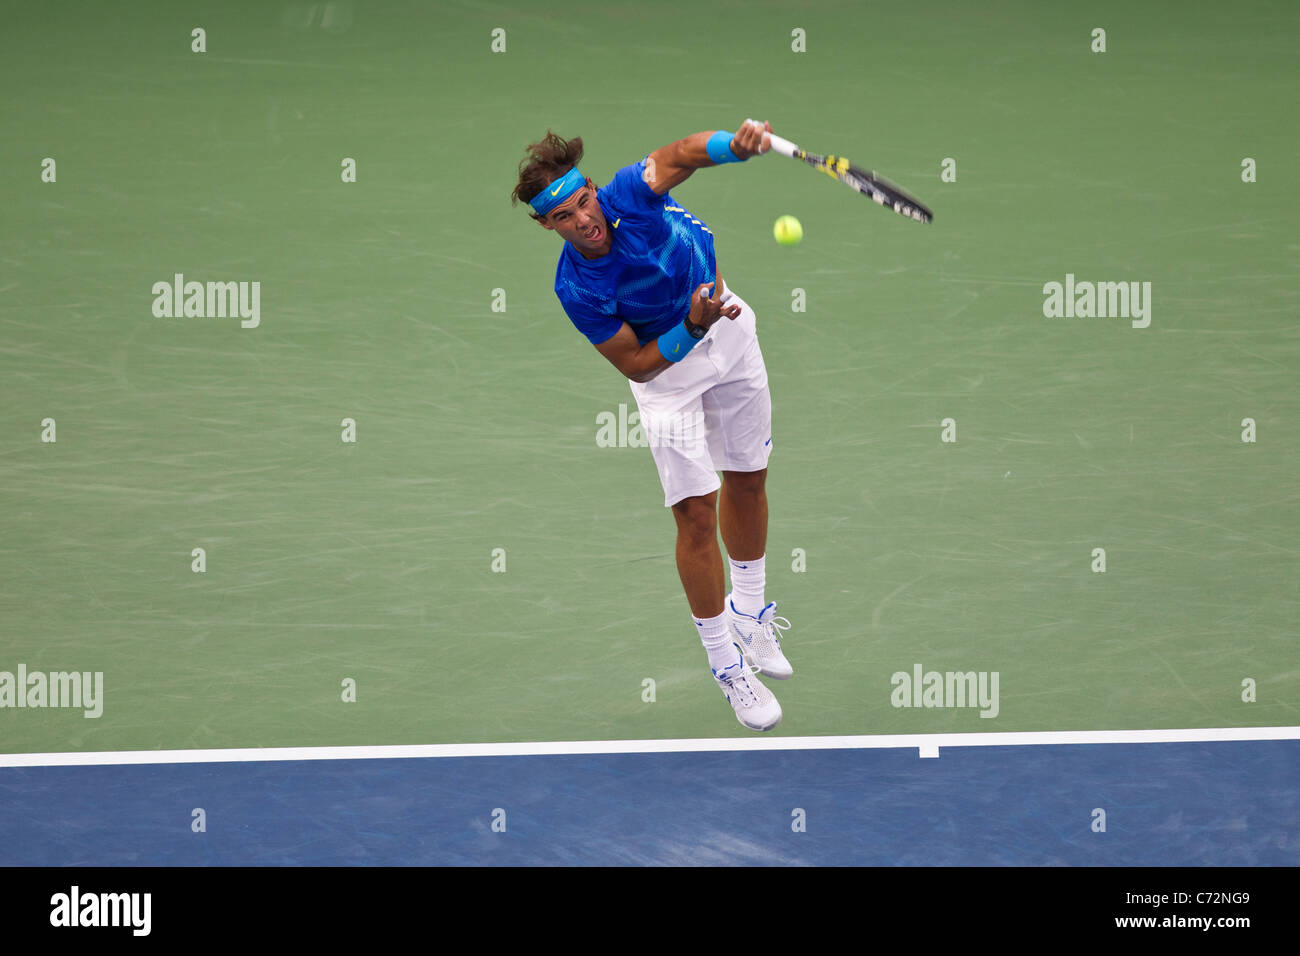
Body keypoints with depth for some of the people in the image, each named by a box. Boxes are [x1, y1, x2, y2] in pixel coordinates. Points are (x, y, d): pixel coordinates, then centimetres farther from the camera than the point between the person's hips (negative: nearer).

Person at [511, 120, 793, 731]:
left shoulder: (627, 196, -27)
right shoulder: (576, 289, -29)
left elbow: (684, 153, -44)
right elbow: (636, 365, -23)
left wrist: (737, 144, -65)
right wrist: (693, 326, -38)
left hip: (728, 330, 3)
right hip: (666, 362, -3)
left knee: (747, 480, 16)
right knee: (697, 513, -8)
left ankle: (747, 612, 39)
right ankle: (724, 663, 6)